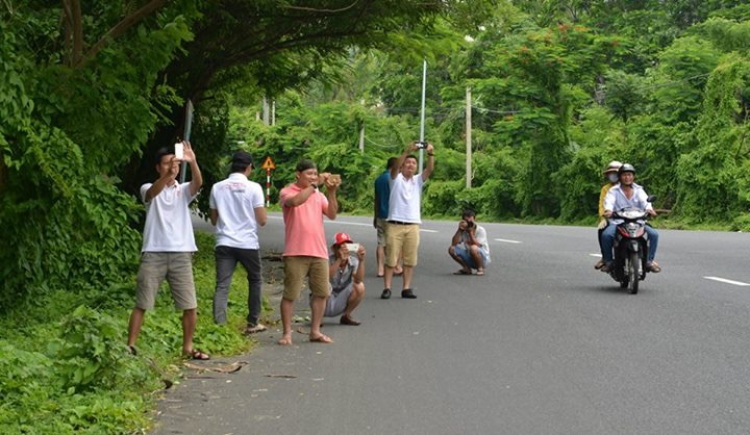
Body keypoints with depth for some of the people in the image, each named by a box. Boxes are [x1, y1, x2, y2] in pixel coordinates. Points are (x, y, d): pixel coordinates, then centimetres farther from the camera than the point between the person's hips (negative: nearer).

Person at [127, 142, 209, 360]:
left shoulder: (183, 191, 10)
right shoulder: (148, 189, 4)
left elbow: (198, 182, -12)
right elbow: (153, 192, -22)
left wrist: (193, 162, -34)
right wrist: (167, 175, -42)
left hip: (181, 254, 2)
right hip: (154, 254, -2)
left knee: (190, 306, 2)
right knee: (142, 304, 0)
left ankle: (188, 348, 16)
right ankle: (130, 346, 6)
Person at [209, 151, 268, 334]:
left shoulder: (217, 188, 5)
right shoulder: (253, 188, -5)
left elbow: (214, 220, 13)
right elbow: (262, 220, -4)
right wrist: (262, 210, 16)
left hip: (224, 243, 2)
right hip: (248, 243, -2)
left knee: (222, 285, -2)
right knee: (254, 281, 17)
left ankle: (219, 325, -13)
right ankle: (252, 323, 22)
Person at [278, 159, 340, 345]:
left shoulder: (319, 195, 13)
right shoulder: (287, 191, -1)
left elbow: (332, 214, 0)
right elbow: (295, 201, -25)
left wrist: (332, 192, -10)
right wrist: (314, 185, -23)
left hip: (319, 252, 5)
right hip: (296, 253, -5)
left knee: (321, 293, 6)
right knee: (290, 294, -1)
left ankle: (315, 331, 16)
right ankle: (287, 333, 7)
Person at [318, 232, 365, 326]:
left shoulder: (353, 261, -8)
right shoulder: (328, 260, -18)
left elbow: (358, 280, -24)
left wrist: (361, 261, -35)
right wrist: (339, 260, -45)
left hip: (340, 304, 4)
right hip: (325, 303, -4)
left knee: (360, 287, -19)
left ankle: (346, 316, 4)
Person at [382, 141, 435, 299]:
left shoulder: (418, 180, 13)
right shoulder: (396, 178, 5)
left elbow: (430, 169, -3)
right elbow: (396, 166, -15)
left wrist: (431, 154, -21)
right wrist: (408, 150, -29)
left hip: (413, 225, 3)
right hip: (395, 225, -3)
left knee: (410, 260, 3)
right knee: (391, 259, -2)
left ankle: (406, 288, 9)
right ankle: (387, 288, 1)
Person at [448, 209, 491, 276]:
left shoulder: (480, 230, -15)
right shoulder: (463, 230, -2)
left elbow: (477, 246, -27)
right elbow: (454, 244, -14)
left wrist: (471, 232, -29)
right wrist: (459, 230, -21)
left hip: (483, 259, -5)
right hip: (469, 258, 5)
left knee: (473, 248, -37)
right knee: (451, 249, -14)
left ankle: (480, 268, -12)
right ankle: (466, 268, 2)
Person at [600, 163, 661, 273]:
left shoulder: (638, 190, 12)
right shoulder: (614, 190, 6)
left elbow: (645, 200, -8)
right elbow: (609, 201, -14)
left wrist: (649, 208, -33)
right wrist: (608, 210, -39)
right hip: (617, 222, -2)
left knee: (654, 234, -21)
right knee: (606, 235, -31)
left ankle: (649, 260, -5)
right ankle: (608, 261, -12)